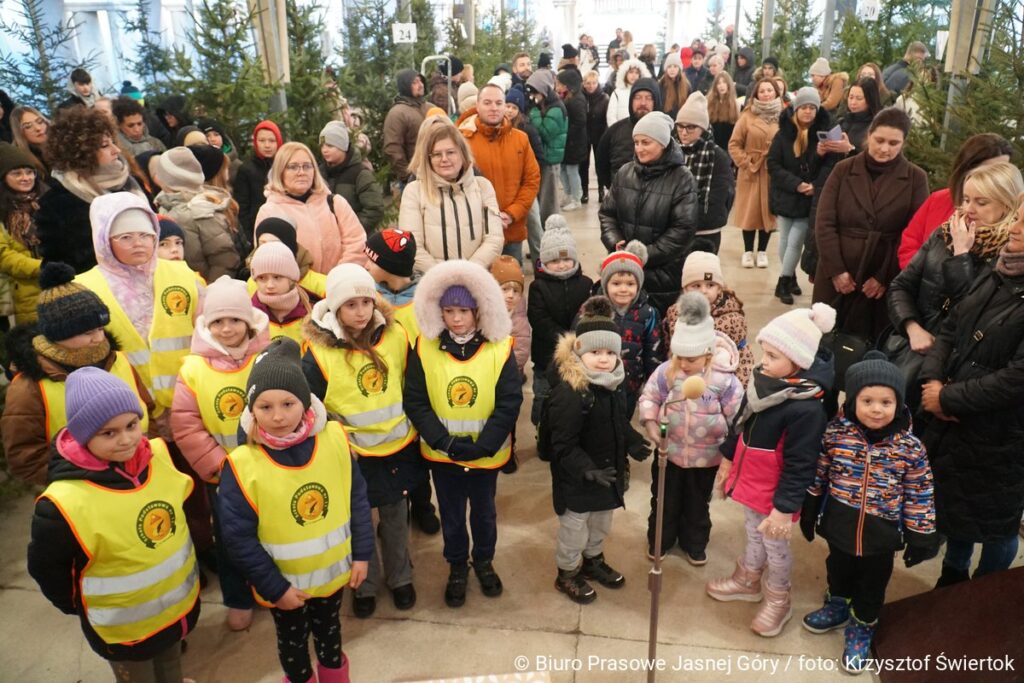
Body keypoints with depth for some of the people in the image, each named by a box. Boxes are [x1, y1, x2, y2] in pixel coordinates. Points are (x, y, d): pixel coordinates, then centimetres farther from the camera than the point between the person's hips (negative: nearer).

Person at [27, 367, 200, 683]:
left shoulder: (161, 455, -17)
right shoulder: (65, 503, -32)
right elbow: (46, 567, -16)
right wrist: (80, 607, -3)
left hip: (180, 602, 4)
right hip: (124, 626, -4)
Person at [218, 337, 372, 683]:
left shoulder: (334, 439, -17)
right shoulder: (242, 466, -24)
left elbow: (358, 500, -7)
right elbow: (239, 538, -18)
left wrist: (362, 553, -4)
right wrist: (274, 587, -15)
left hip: (333, 571, 2)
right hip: (284, 584, -2)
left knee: (329, 628, 29)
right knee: (292, 640, 25)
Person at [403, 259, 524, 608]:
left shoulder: (500, 348, -13)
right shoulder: (425, 347, -10)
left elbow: (509, 403, -12)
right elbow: (415, 402, -10)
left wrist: (482, 445, -19)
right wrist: (445, 442, -19)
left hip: (487, 453, 0)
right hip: (441, 453, 0)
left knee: (484, 511, 21)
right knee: (451, 514, 18)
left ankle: (484, 562, 47)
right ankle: (457, 567, 43)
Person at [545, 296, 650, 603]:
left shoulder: (613, 385, -1)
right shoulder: (569, 392, -30)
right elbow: (562, 446, -27)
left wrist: (634, 443, -1)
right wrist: (587, 470, -35)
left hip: (608, 472, 8)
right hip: (576, 479, -8)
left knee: (602, 523, 27)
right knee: (574, 528, 12)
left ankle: (593, 560, 51)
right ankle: (567, 574, 35)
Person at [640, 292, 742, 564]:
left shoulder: (723, 378, -20)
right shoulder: (666, 371, -14)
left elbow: (738, 414, -11)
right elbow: (649, 397, -2)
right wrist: (650, 422, -18)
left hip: (705, 455, -1)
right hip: (669, 450, 1)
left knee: (697, 503, 21)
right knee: (664, 500, 20)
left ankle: (695, 544, 44)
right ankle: (659, 540, 43)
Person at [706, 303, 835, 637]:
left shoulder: (806, 409, -32)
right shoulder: (762, 380, -7)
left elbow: (799, 465, -25)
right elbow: (739, 424, 8)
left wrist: (785, 506, -20)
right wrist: (727, 459, 17)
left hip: (774, 493, -7)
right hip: (749, 480, 7)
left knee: (775, 545, 16)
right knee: (754, 534, 28)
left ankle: (777, 601, 40)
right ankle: (747, 580, 52)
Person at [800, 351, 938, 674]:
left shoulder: (910, 448, -17)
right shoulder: (836, 432, -16)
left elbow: (919, 496, -6)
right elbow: (818, 476, -2)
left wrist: (920, 537, -2)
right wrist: (809, 514, 6)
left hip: (881, 535, -1)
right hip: (839, 526, 1)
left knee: (872, 584, 19)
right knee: (838, 569, 26)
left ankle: (862, 626, 45)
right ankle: (837, 605, 54)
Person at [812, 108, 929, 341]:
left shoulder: (916, 179, 2)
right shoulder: (844, 170, 5)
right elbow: (824, 223, -1)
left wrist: (885, 278, -9)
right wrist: (836, 270, -8)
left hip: (885, 283, -1)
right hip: (836, 279, 1)